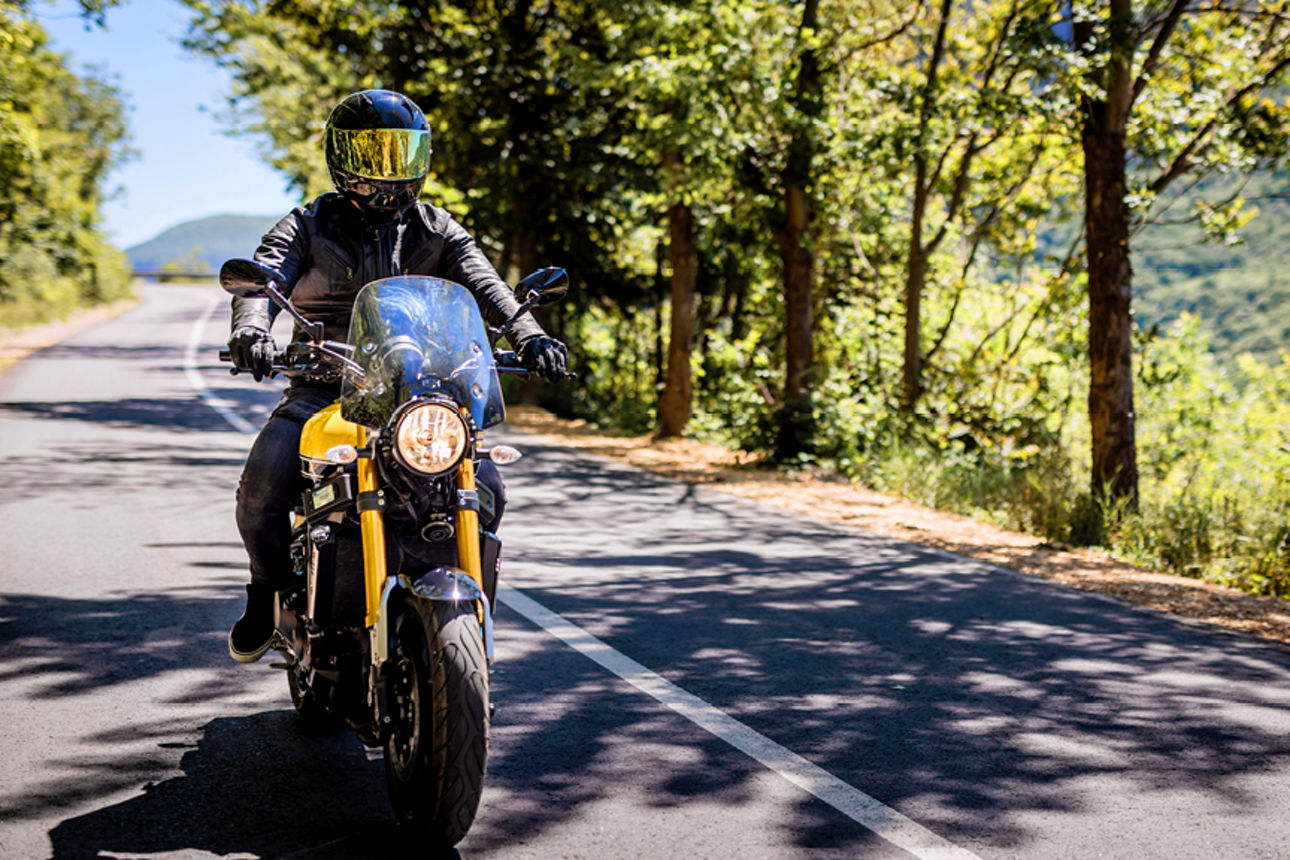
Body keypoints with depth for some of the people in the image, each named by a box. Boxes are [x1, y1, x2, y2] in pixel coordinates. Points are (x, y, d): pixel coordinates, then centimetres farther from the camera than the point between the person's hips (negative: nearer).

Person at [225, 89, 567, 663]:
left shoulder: (435, 230, 11)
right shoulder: (308, 227, 6)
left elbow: (481, 282, -5)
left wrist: (526, 333, -26)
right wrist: (252, 330, -36)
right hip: (323, 386, -1)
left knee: (484, 488, -18)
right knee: (262, 489, -25)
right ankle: (270, 589, 7)